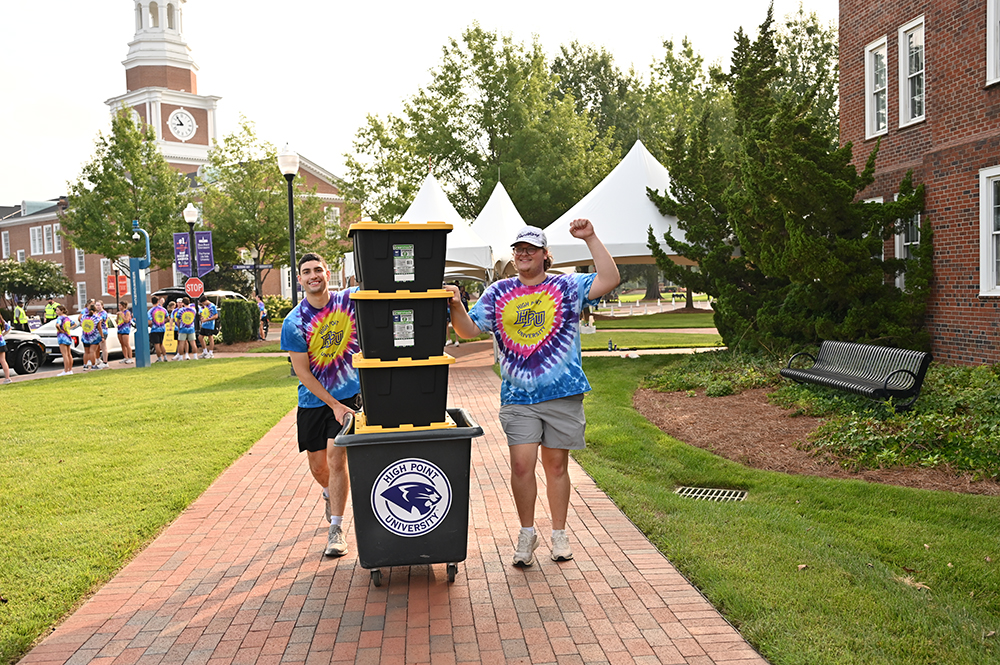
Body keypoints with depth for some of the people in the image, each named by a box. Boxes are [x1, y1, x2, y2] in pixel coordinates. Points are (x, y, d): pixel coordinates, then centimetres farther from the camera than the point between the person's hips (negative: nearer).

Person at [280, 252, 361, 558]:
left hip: (349, 394, -1)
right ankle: (330, 494, 47)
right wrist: (334, 405, -12)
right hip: (313, 400, 1)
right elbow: (302, 372, -9)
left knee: (336, 457, -11)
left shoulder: (349, 300, -7)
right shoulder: (293, 323, -11)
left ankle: (336, 529, 0)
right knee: (318, 464, 11)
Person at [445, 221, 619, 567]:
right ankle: (526, 534, 16)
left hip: (563, 394, -1)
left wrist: (591, 239, -10)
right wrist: (455, 306, -11)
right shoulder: (497, 293, 10)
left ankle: (559, 534, 23)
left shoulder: (567, 286, 4)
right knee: (522, 464, -4)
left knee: (556, 464, 8)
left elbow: (609, 279, -7)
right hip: (517, 397, 1)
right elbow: (469, 330, 8)